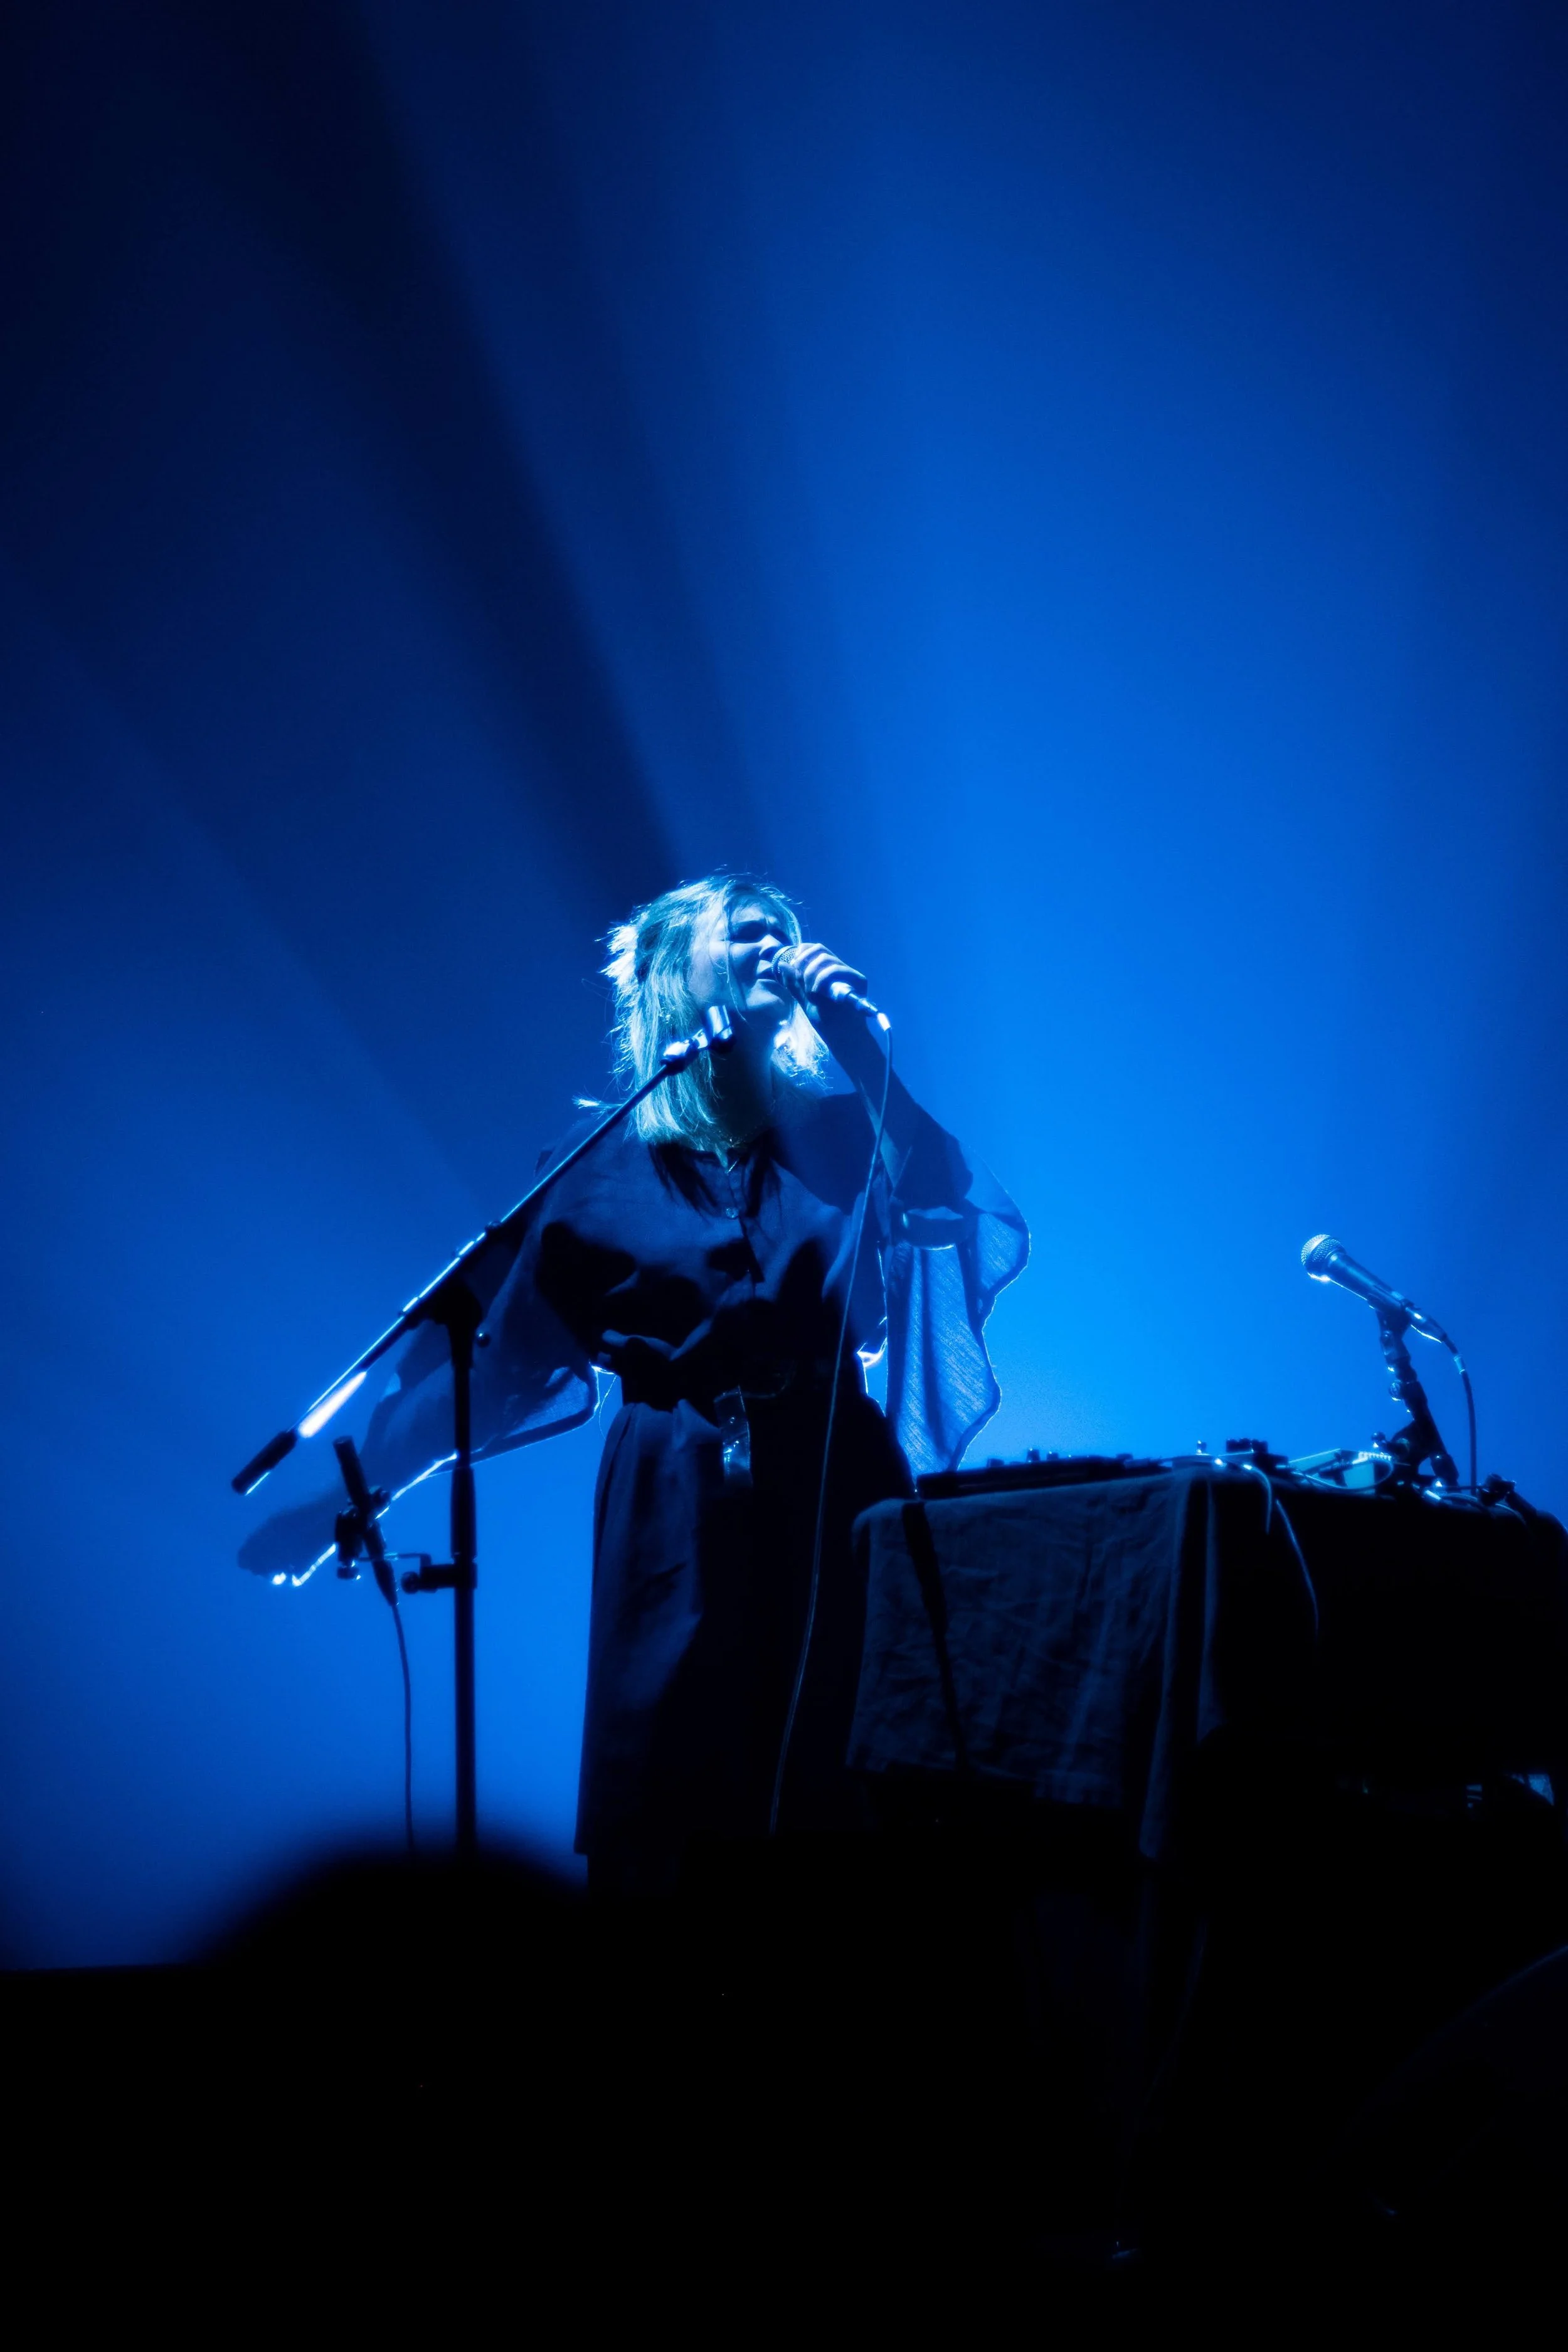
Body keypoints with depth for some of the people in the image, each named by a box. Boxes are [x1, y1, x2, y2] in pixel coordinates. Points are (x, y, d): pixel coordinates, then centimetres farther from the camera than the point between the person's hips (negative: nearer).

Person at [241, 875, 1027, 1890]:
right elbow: (482, 1333, 1)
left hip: (834, 1496, 1)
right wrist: (358, 1488, -3)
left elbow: (960, 1215, -14)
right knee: (672, 1812, 3)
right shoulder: (605, 1163, 2)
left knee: (840, 1804, 3)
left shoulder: (841, 1133, 5)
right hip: (680, 1513, -1)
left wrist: (856, 1035, -15)